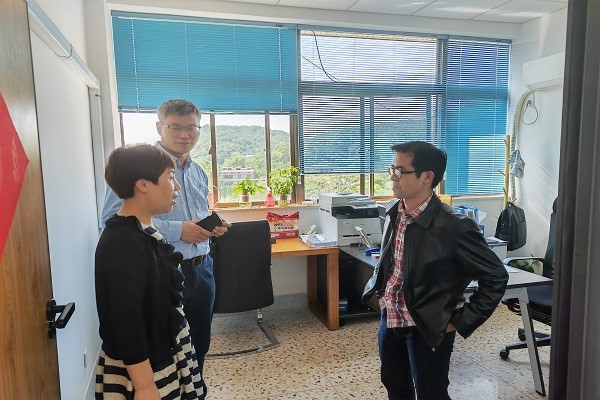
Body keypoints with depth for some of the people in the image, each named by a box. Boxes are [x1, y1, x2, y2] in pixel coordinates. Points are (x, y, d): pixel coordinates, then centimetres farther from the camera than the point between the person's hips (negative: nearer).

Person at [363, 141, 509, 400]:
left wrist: (462, 322, -13)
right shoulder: (393, 211, -3)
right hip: (389, 318, 6)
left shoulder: (453, 226, -24)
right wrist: (376, 288, 7)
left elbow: (496, 277, -15)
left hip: (427, 327, -6)